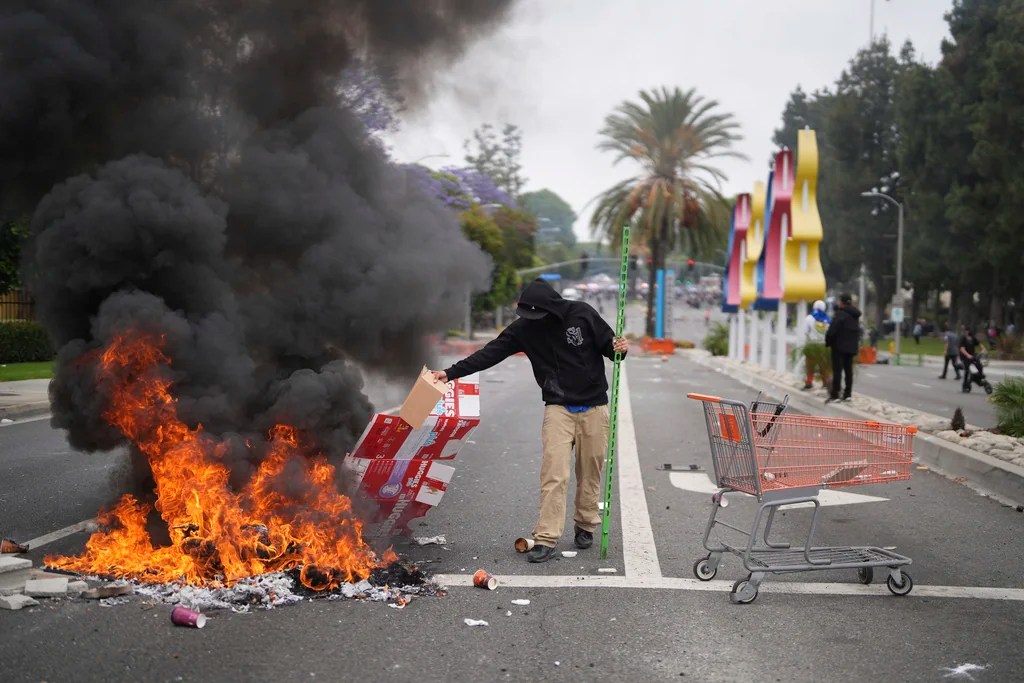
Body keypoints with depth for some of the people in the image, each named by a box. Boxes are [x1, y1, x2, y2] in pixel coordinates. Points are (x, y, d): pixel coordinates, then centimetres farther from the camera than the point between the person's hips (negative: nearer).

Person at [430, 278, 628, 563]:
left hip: (593, 407, 0)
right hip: (558, 408, 0)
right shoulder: (525, 328, -5)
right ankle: (546, 539, -11)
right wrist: (451, 373, -11)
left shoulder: (582, 315, -9)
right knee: (553, 472, -11)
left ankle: (586, 526, 27)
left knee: (590, 471, 7)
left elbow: (608, 344, 1)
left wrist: (619, 348, -23)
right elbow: (491, 353, -6)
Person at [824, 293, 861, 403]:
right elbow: (858, 331, 15)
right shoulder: (855, 316, 11)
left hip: (839, 346, -8)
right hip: (851, 347, 8)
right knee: (848, 370, 11)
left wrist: (828, 342, -6)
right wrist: (854, 342, 16)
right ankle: (848, 394, 13)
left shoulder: (840, 314, -16)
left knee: (837, 370, -5)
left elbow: (832, 330, -19)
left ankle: (834, 395, -6)